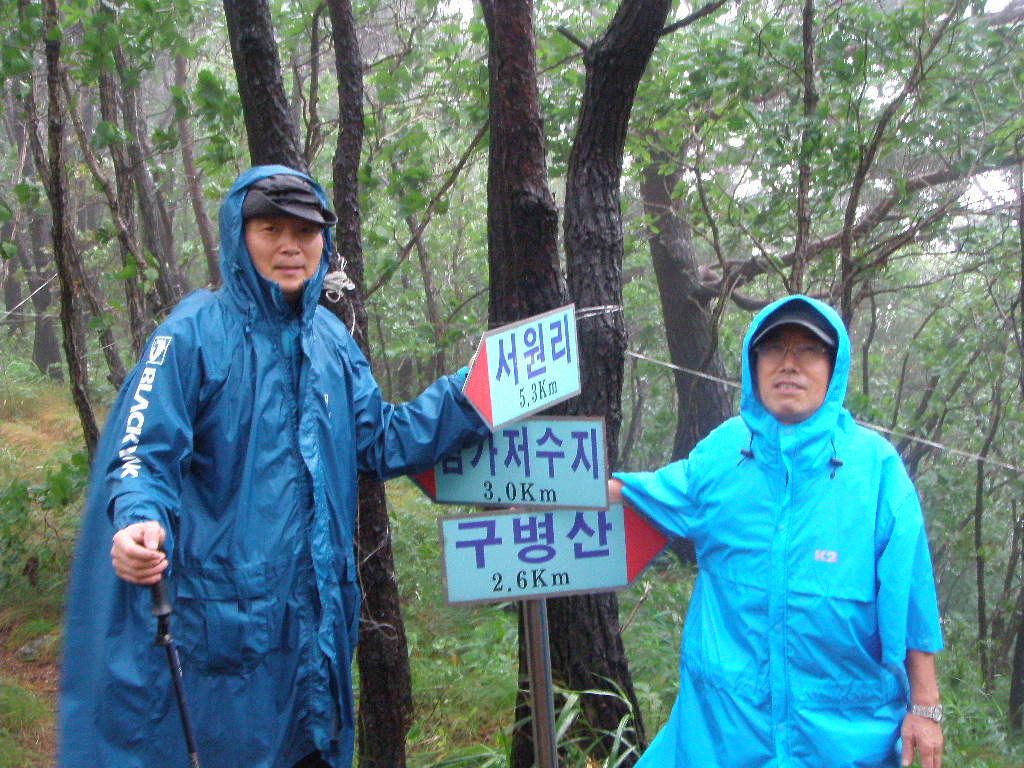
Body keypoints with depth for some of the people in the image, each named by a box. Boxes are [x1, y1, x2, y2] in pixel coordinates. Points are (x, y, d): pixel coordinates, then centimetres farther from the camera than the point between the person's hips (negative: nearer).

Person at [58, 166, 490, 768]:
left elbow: (380, 442, 11)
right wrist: (139, 518, -34)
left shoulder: (329, 336, 10)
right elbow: (141, 452, -13)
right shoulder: (196, 332, -9)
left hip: (323, 608, 6)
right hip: (232, 611, -6)